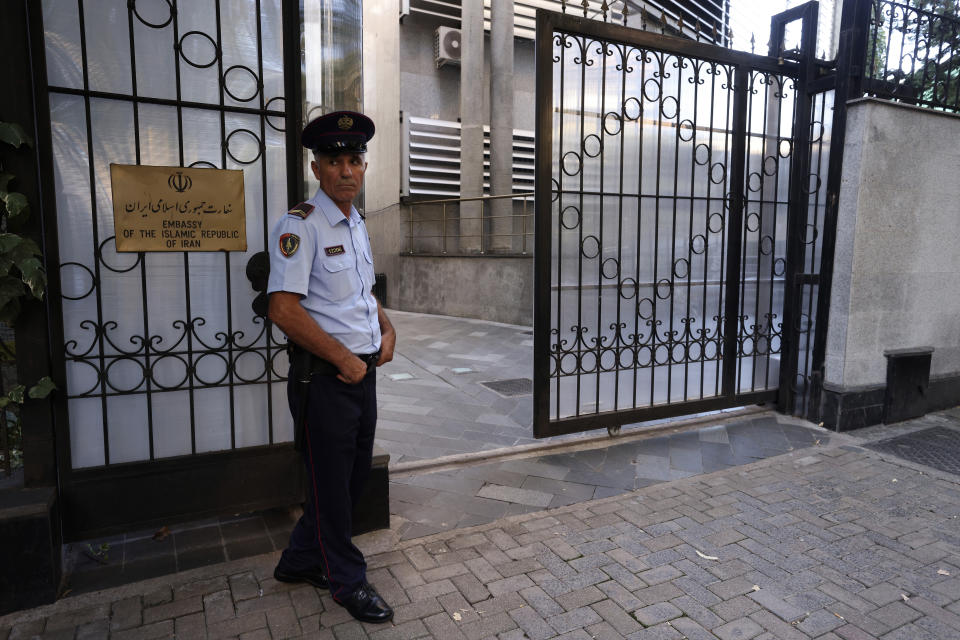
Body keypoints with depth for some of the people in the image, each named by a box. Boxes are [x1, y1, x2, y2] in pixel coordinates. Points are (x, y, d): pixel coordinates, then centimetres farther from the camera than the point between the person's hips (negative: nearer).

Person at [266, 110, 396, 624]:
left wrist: (387, 330, 6)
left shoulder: (356, 224, 13)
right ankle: (347, 580, 27)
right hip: (324, 377, -8)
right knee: (332, 482, 7)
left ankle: (300, 561, 37)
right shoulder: (300, 226, -13)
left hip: (363, 371, 9)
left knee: (355, 473, 17)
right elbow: (283, 310, -21)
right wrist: (345, 359, -17)